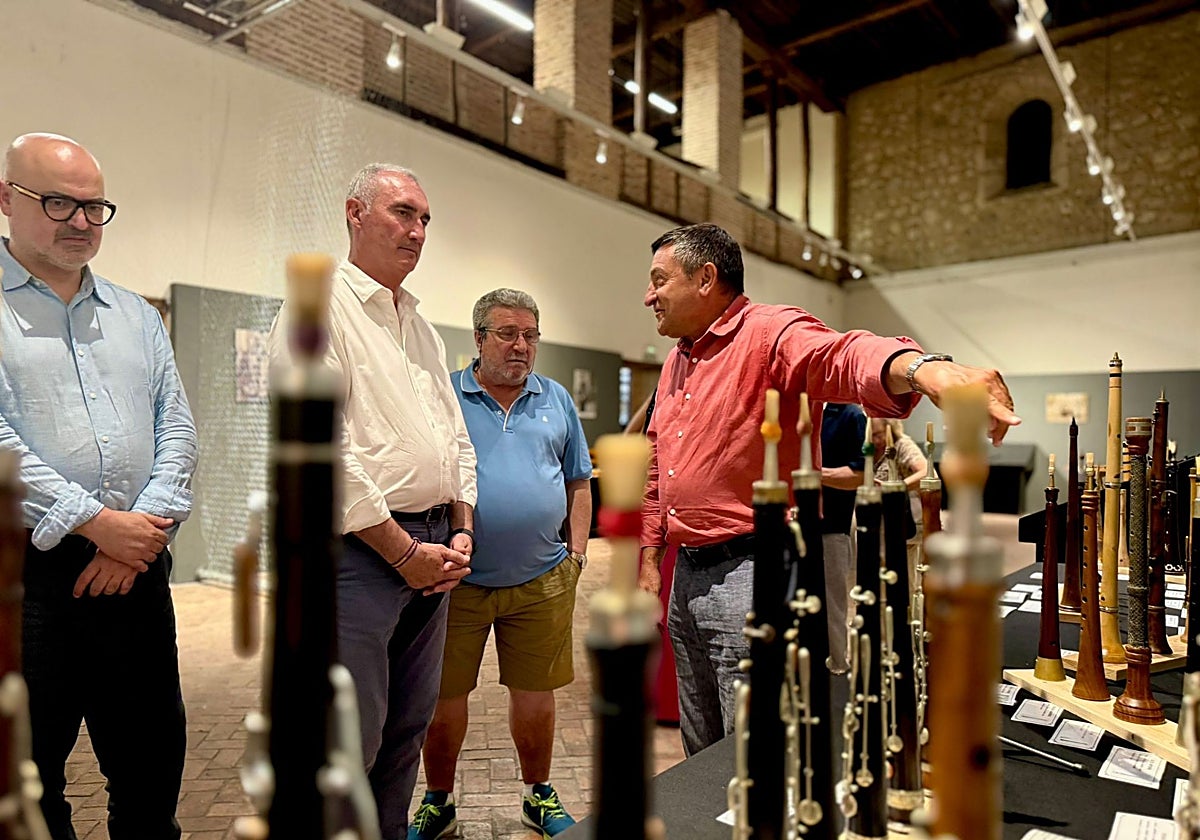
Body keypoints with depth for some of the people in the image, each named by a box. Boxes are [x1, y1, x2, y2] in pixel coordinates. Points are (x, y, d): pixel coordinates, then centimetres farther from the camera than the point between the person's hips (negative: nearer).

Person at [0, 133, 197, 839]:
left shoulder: (137, 316, 14)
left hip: (136, 566, 4)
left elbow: (176, 429, 7)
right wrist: (96, 523, -15)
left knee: (151, 756, 13)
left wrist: (147, 528, -6)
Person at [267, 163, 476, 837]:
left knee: (409, 726, 16)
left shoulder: (423, 330, 18)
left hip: (430, 552, 8)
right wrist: (405, 552, -14)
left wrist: (460, 532, 6)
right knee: (351, 736, -2)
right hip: (359, 549, -8)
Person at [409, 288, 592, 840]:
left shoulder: (557, 400, 10)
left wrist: (577, 549, 6)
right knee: (443, 698, 10)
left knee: (534, 694, 13)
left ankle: (539, 796, 34)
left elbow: (578, 482, 14)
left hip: (541, 580, 2)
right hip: (456, 581, -1)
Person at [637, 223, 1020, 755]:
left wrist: (923, 366, -56)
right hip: (686, 572, 9)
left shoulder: (770, 333, -11)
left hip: (753, 572, -8)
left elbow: (842, 356, -34)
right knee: (703, 755, 22)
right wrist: (650, 562, 17)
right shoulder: (676, 361, 15)